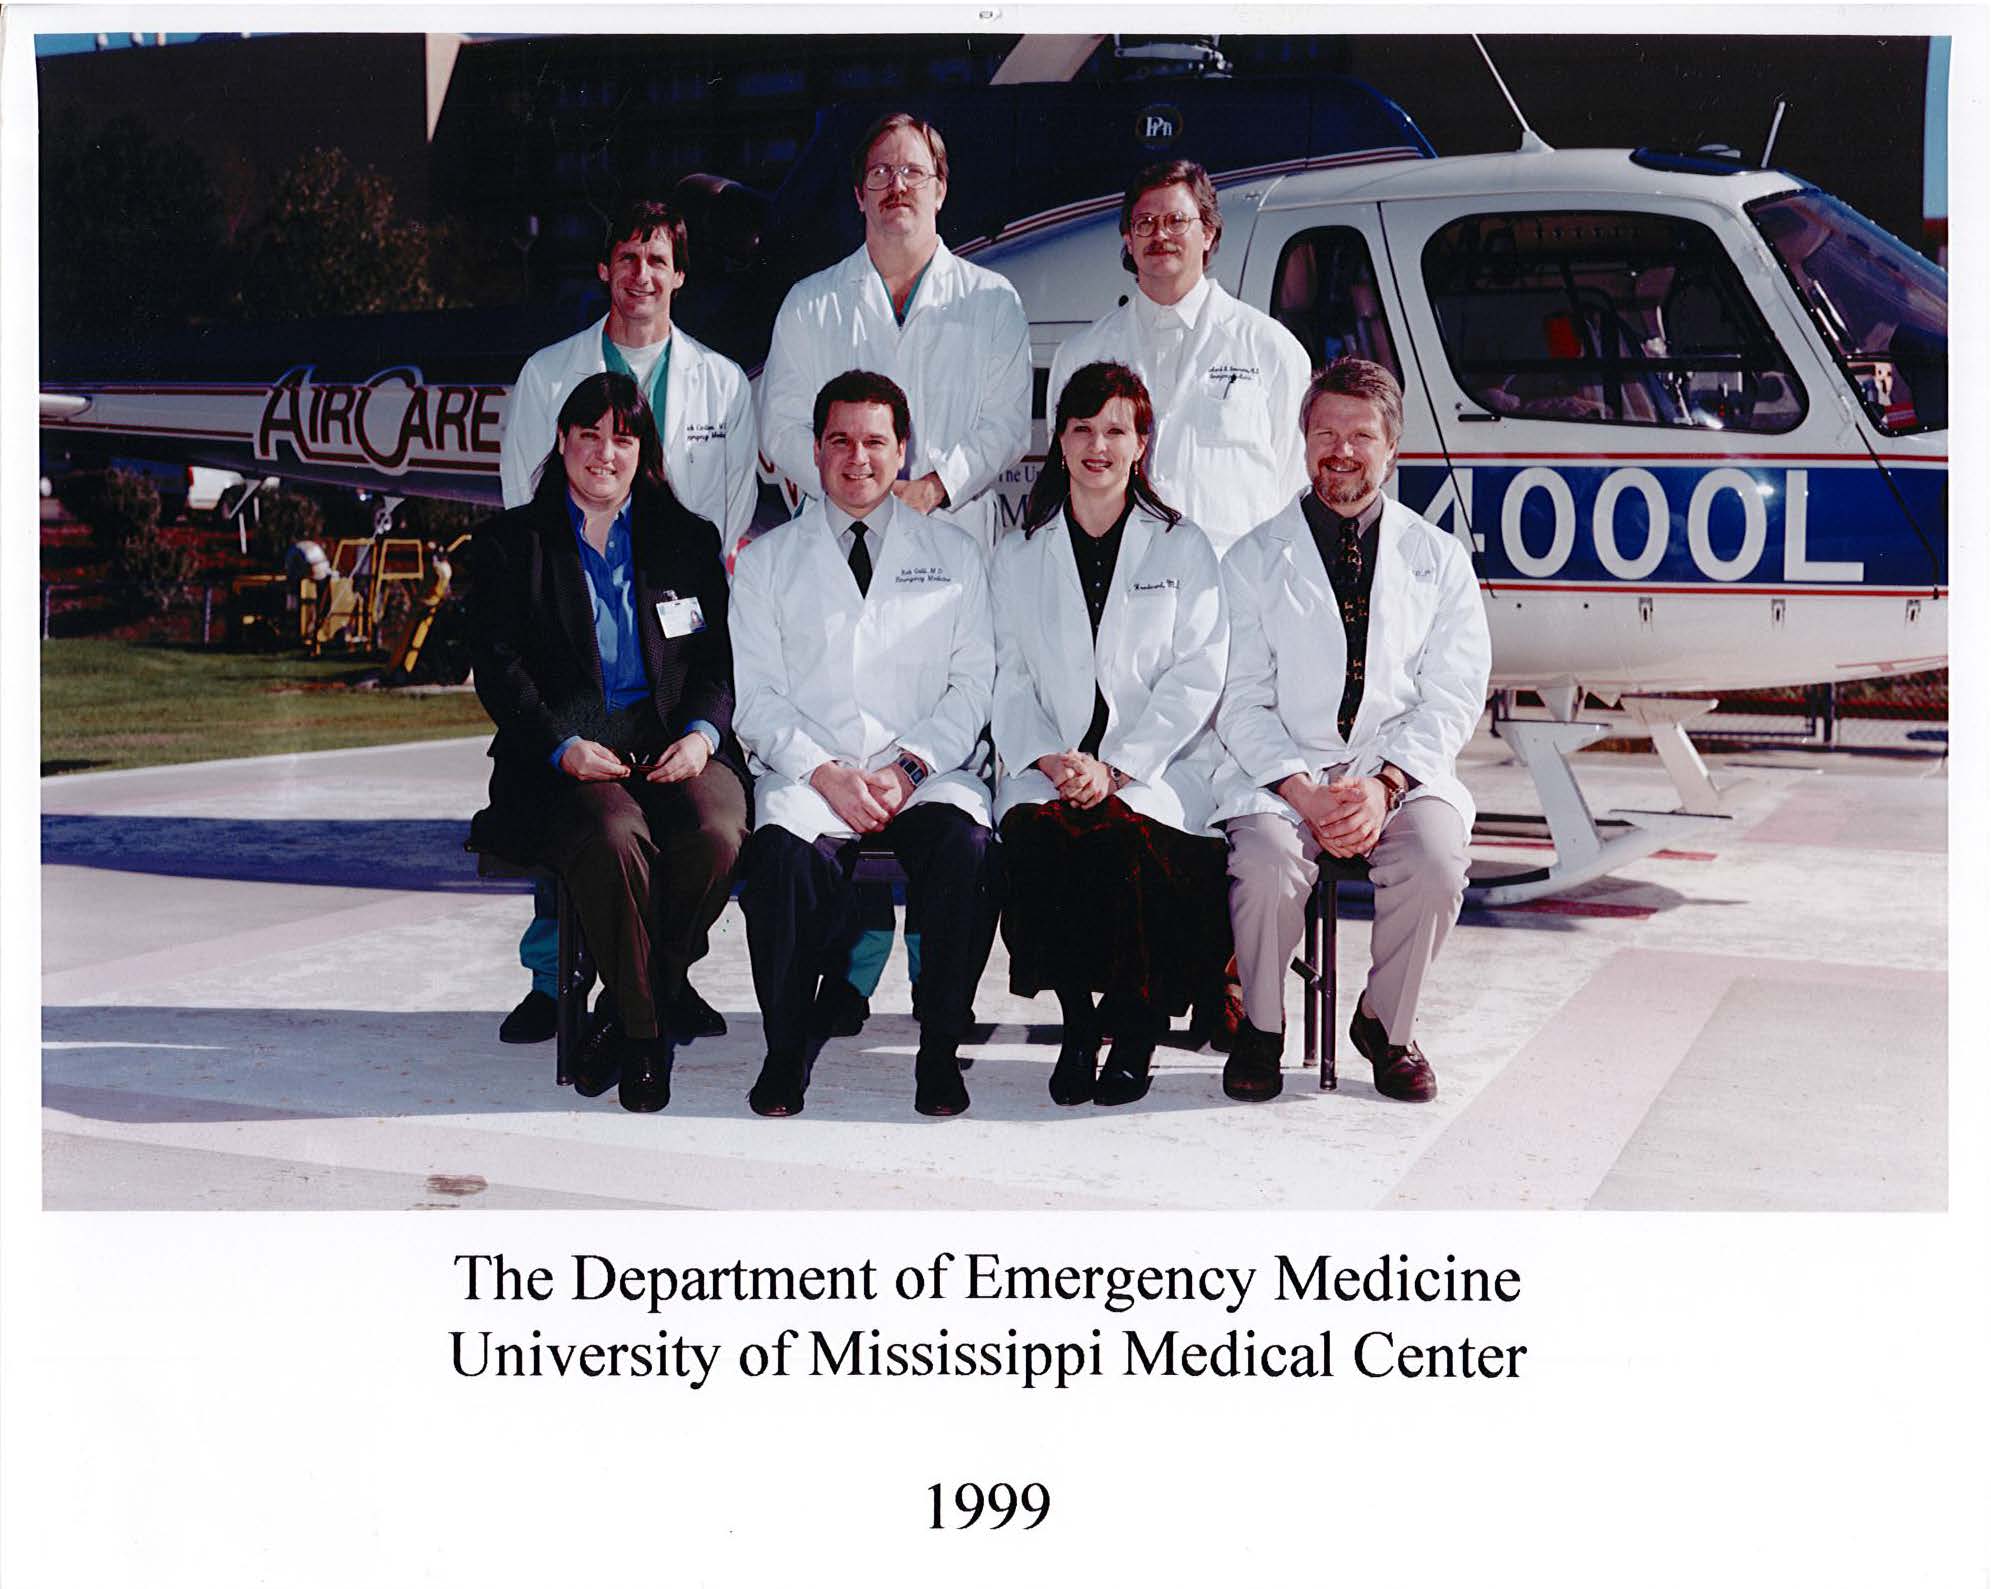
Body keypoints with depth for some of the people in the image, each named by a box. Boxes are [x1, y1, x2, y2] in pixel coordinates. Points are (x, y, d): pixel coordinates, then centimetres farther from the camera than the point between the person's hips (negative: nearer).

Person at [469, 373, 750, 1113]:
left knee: (716, 836, -31)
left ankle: (628, 1018, -11)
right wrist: (563, 745, -14)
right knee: (614, 840, -35)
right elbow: (498, 668, 4)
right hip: (566, 756, -2)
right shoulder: (511, 542, 13)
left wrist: (702, 732, -8)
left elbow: (722, 658, 13)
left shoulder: (689, 539, 19)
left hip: (676, 744, 2)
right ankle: (646, 1031, -15)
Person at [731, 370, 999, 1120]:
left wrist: (909, 768, -9)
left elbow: (972, 685, 8)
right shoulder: (766, 560, 15)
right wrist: (826, 774, -11)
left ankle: (939, 1051, -17)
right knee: (785, 852, -33)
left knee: (965, 846, -32)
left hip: (926, 770, 0)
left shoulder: (953, 554, 16)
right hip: (805, 770, 0)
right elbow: (757, 697, 6)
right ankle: (786, 1051, -14)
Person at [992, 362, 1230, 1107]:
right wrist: (1050, 758, -9)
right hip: (1050, 768, 2)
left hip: (1158, 772, -2)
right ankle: (1075, 1018, -14)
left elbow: (1194, 680, 0)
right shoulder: (1019, 556, 17)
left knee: (1123, 835, -34)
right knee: (1033, 835, -31)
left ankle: (1133, 1025, -15)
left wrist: (1115, 768, -12)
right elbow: (1011, 681, 11)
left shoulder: (1183, 549, 10)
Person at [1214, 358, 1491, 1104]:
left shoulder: (1438, 558, 13)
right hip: (1279, 769, -1)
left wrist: (1385, 784, -13)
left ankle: (1387, 1026, -2)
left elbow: (1453, 697, 5)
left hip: (1401, 768, 1)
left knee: (1435, 862, -29)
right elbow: (1241, 700, 2)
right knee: (1267, 867, -31)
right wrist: (1303, 791, -15)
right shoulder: (1256, 558, 9)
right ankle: (1260, 1030, -3)